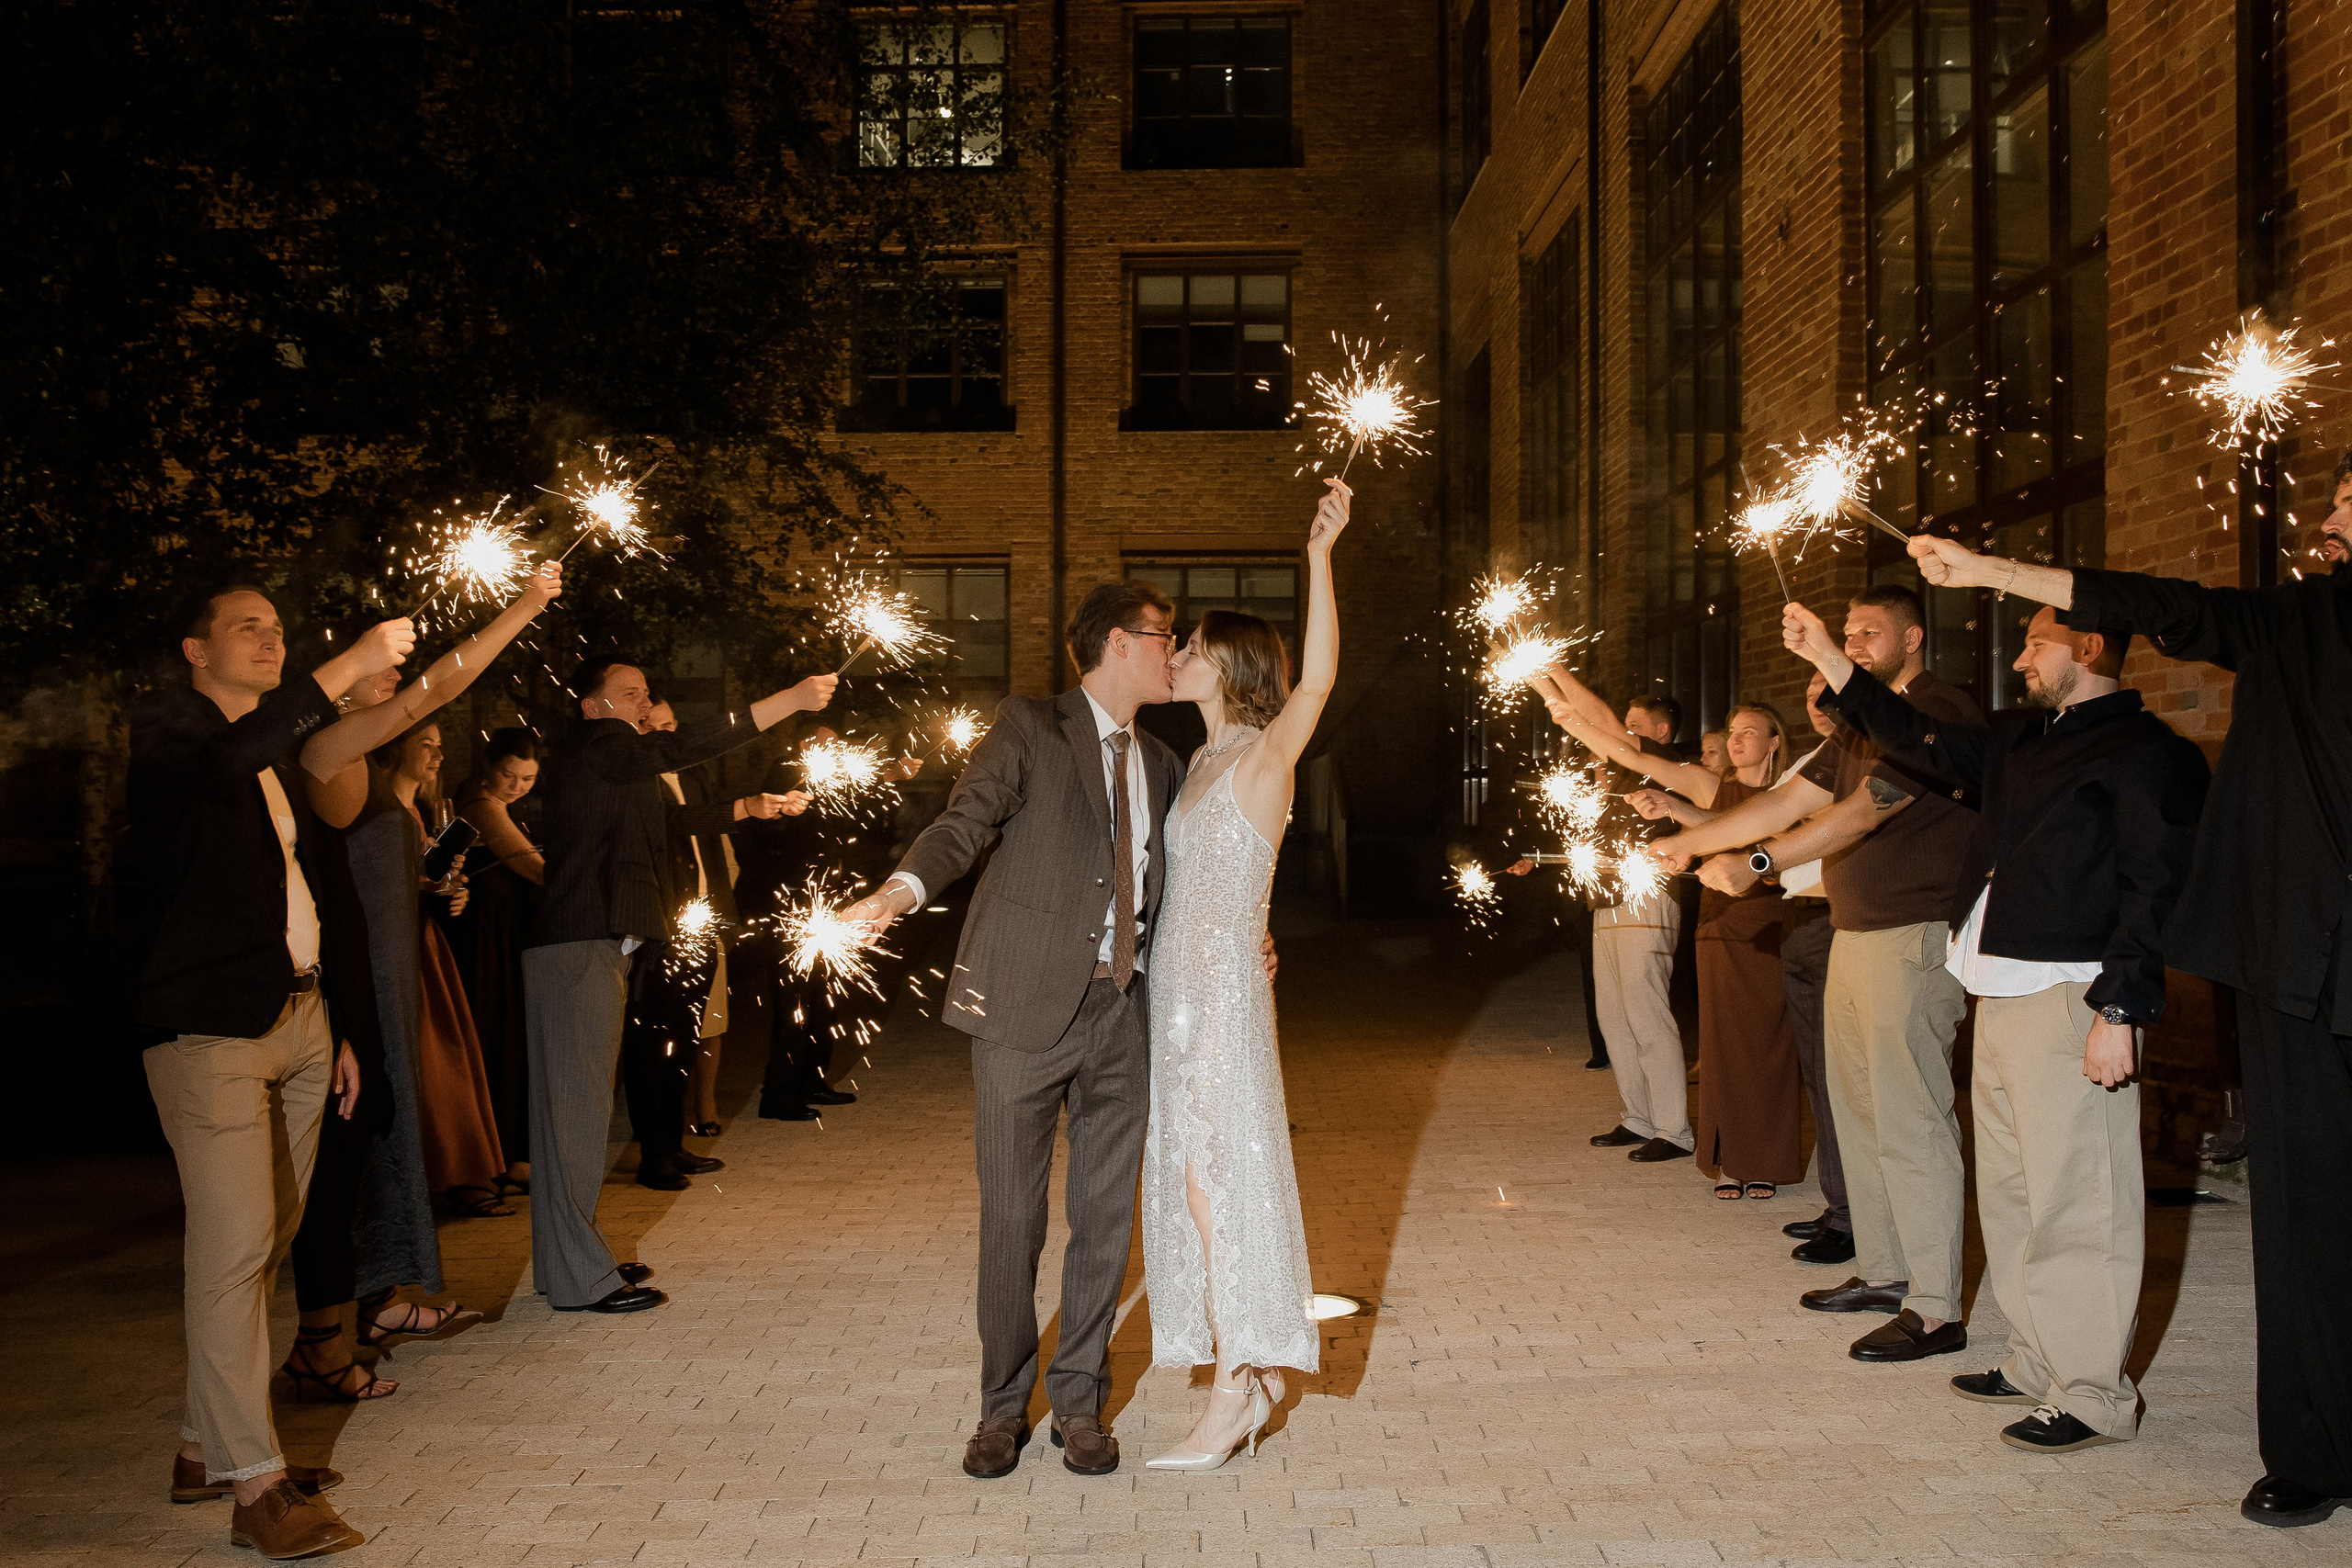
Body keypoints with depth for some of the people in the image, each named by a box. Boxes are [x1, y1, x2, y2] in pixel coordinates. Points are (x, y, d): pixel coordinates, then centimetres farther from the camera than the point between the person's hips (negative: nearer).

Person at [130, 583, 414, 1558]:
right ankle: (254, 1486, -9)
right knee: (234, 1248, -11)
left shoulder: (283, 754, 22)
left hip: (297, 1020, 8)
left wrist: (334, 1027, 22)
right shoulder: (166, 726, -1)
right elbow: (230, 759, -27)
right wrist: (348, 667, -31)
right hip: (211, 1028, -8)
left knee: (264, 1246, 9)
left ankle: (205, 1447, 19)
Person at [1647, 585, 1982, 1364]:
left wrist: (1758, 862, -27)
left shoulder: (1939, 712, -14)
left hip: (1915, 935, -10)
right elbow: (1787, 801, 18)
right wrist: (1687, 843, 11)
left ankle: (1935, 1309, -4)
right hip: (1855, 935, 10)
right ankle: (1884, 1271, 24)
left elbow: (1864, 812, -23)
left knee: (1909, 1120, -10)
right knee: (1858, 1107, 14)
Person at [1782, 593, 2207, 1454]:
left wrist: (2119, 1011, -19)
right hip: (2001, 995, 9)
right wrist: (1825, 656, 21)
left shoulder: (2147, 752, -8)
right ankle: (2037, 1363, 25)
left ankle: (2094, 1395, 1)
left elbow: (2154, 892, -14)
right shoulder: (2020, 738, 18)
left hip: (2070, 997, -9)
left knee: (2073, 1197, -7)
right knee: (2010, 1190, 14)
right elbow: (1919, 741, 24)